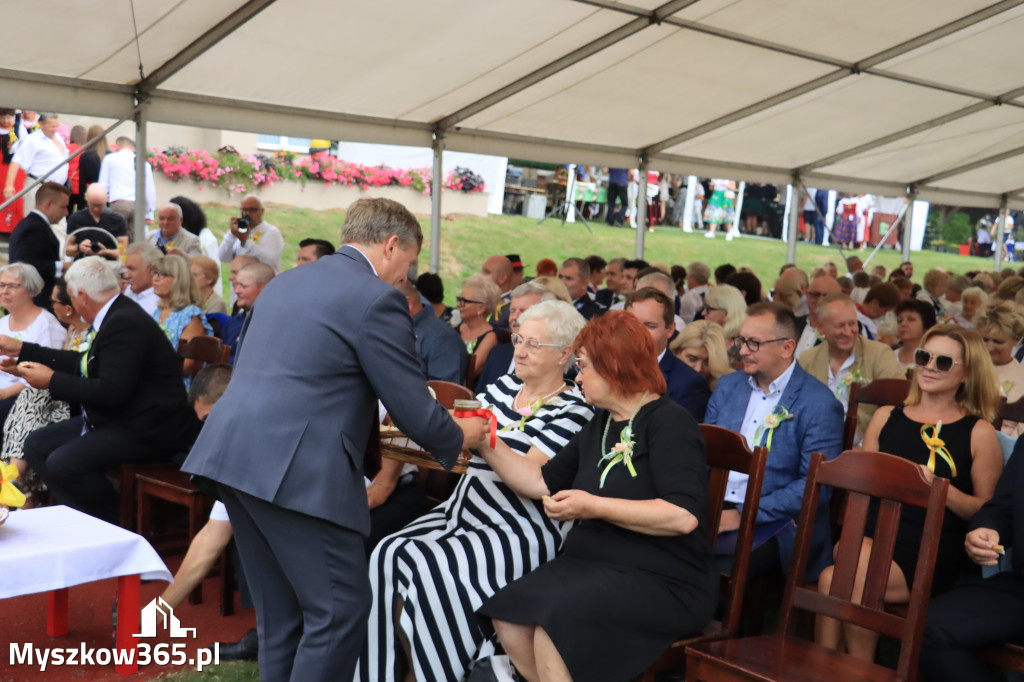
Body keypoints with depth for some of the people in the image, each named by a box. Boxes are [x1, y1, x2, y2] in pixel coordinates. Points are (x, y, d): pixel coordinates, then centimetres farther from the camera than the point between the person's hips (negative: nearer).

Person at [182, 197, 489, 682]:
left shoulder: (285, 281, 20)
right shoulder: (377, 298, -6)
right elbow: (414, 410, -6)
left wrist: (366, 433, 38)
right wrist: (458, 437, 16)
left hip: (234, 452, 9)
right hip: (295, 467, -9)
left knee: (280, 612, 17)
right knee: (340, 610, 2)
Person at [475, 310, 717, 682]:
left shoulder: (668, 422, -10)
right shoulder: (600, 425, 17)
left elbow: (683, 516, -23)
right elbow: (543, 482, 18)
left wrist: (595, 506, -21)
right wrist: (486, 445, 10)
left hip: (662, 582, -7)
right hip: (591, 564, 8)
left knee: (554, 624, -29)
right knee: (508, 616, -17)